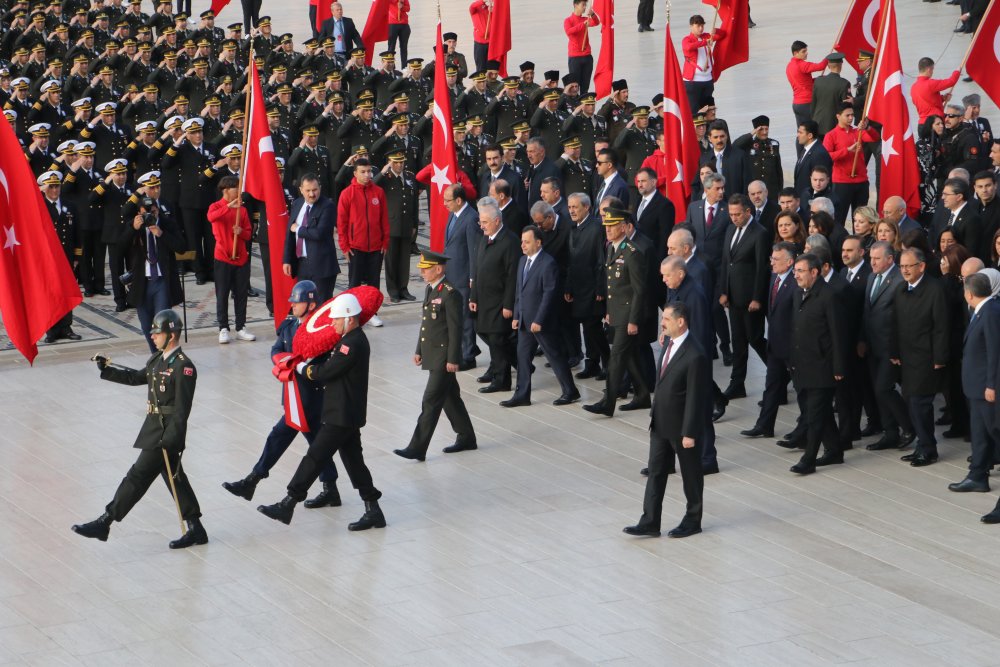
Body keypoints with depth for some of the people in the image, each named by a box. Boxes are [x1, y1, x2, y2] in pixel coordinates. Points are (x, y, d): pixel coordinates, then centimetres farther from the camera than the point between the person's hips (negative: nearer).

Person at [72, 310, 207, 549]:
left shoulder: (183, 367, -18)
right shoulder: (158, 359, 10)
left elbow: (182, 410, -21)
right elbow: (137, 377, 23)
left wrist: (169, 439, -24)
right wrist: (107, 370, 13)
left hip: (166, 432, -10)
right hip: (155, 429, 10)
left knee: (138, 477, -4)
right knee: (175, 479, 14)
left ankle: (104, 523, 0)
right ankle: (195, 529, 21)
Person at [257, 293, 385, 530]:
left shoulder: (353, 344, -21)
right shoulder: (351, 340, 12)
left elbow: (326, 372, -21)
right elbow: (330, 363, 19)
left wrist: (303, 368, -4)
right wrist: (308, 364, 5)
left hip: (342, 416, -10)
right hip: (347, 414, 10)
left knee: (315, 457, -7)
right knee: (353, 460, 13)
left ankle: (287, 505, -5)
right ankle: (373, 511, 16)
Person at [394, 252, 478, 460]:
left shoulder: (450, 294, -18)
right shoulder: (430, 289, 11)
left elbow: (455, 329, -18)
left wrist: (453, 359, -18)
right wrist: (419, 350, 18)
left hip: (443, 357, -10)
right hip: (432, 354, 10)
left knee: (431, 401, -8)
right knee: (450, 397, 17)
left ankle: (417, 449, -8)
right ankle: (466, 438, 29)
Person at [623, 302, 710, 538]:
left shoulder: (695, 356, -25)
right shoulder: (670, 343, 2)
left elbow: (695, 397, -22)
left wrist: (689, 433, -19)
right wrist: (655, 413, 17)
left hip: (682, 425, -8)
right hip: (661, 421, 8)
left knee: (691, 474, 10)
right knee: (656, 472, 9)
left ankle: (692, 521, 25)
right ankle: (650, 522, 14)